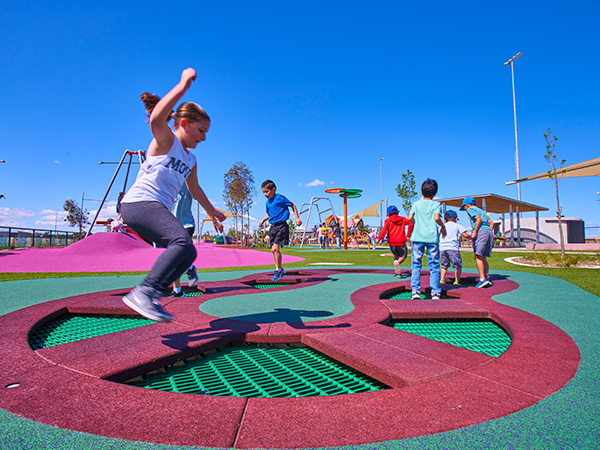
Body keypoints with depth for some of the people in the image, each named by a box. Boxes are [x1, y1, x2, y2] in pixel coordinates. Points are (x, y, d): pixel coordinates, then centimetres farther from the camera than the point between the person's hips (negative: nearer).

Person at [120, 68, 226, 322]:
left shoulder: (190, 159, 20)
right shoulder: (166, 140, -1)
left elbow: (195, 189, 34)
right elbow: (156, 119, -26)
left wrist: (212, 212, 42)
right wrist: (183, 85, -23)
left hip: (158, 209, 9)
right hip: (139, 203, -9)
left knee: (188, 253, 3)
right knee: (182, 241, -28)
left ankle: (148, 298, 7)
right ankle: (144, 293, -28)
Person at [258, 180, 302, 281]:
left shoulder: (280, 198, -8)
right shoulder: (268, 202, 13)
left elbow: (292, 205, 0)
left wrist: (297, 218, -7)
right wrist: (263, 220, 12)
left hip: (282, 226, -8)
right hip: (273, 226, 8)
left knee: (275, 248, -15)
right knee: (274, 249, 7)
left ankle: (278, 270, 0)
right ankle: (280, 270, 20)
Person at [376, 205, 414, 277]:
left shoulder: (388, 221, 4)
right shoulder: (402, 219, 12)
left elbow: (384, 229, -14)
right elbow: (411, 224, -1)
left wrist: (379, 238, -20)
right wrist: (408, 235, 3)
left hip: (392, 243, 0)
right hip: (401, 242, 0)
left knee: (396, 255, 23)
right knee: (403, 257, 13)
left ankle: (397, 272, 7)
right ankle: (398, 262, -23)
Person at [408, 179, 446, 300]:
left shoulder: (416, 204, 7)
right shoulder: (436, 204, 2)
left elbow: (410, 218, -1)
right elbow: (436, 217, -13)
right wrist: (443, 226, 5)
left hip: (418, 237, 1)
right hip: (432, 237, -1)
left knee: (416, 265, 5)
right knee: (434, 266, 5)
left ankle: (415, 290, -2)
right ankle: (435, 292, 4)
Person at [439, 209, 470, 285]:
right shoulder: (457, 226, 11)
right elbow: (465, 235, 2)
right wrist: (471, 237, 21)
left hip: (442, 248, 4)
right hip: (452, 248, -4)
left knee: (444, 265, 16)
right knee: (458, 265, 3)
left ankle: (442, 279, 7)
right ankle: (457, 281, -4)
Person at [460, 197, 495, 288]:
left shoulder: (471, 209, 5)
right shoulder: (481, 210, 29)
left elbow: (479, 219, -13)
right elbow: (491, 223, 23)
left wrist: (475, 232, -14)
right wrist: (489, 232, 19)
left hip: (480, 232, -8)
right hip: (488, 232, 9)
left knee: (478, 256, -13)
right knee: (483, 258, 11)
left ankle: (482, 279, -21)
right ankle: (487, 278, 11)